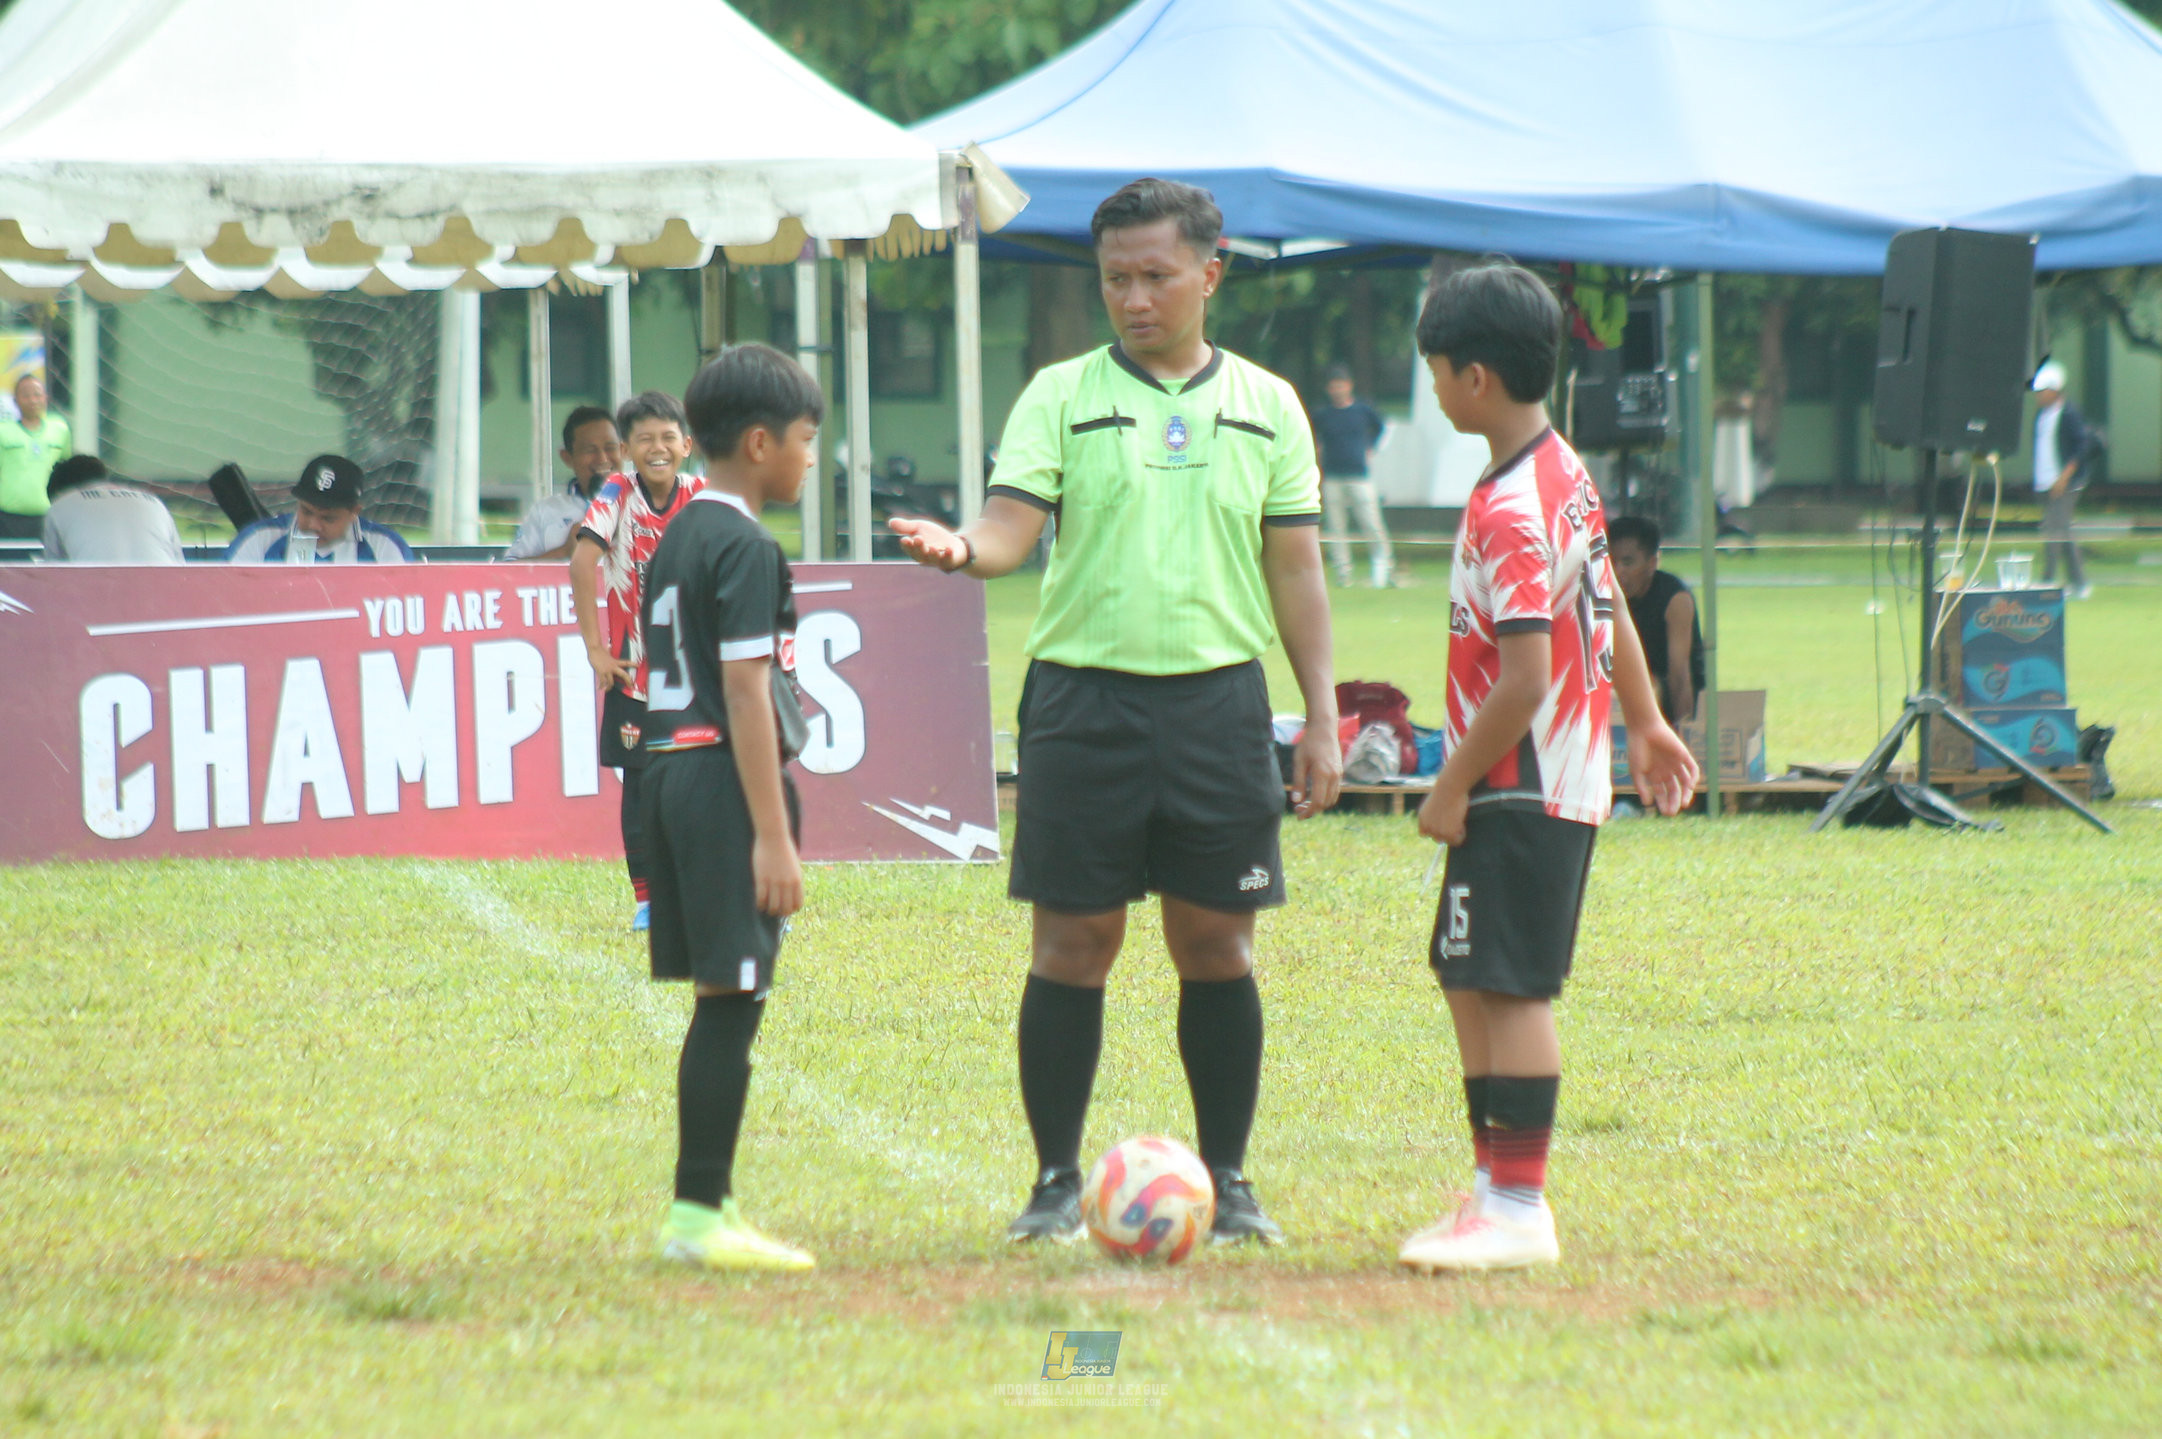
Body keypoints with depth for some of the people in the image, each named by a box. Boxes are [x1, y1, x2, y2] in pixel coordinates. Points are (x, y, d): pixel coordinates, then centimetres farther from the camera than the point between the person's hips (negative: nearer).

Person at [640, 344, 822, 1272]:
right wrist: (774, 835, -19)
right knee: (731, 1000, -7)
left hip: (671, 774, 9)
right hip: (729, 782, -9)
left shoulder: (674, 542, 16)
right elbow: (746, 692, -17)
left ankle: (705, 1207, 15)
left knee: (720, 1001, 13)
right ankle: (700, 1214, -8)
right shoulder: (745, 550, -12)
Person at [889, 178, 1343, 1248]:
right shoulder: (1062, 397, 5)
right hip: (1085, 692, -1)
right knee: (1073, 940, -1)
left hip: (1220, 697, 1)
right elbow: (1013, 524, -5)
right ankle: (1057, 1181, 8)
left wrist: (1321, 716, 6)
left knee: (1217, 945, 3)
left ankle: (1226, 1180, 13)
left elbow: (1294, 568, 12)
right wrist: (963, 549, -29)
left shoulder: (1266, 407, 10)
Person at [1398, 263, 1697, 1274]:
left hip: (1523, 792, -10)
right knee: (1470, 981, 16)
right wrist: (1645, 723, 32)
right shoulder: (1566, 474, 10)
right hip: (1565, 781, 10)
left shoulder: (1508, 517, -21)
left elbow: (1527, 677, -25)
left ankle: (1518, 1211, -5)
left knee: (1510, 989, -7)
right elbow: (1609, 608, 22)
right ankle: (1495, 1185, 22)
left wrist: (1454, 785, -16)